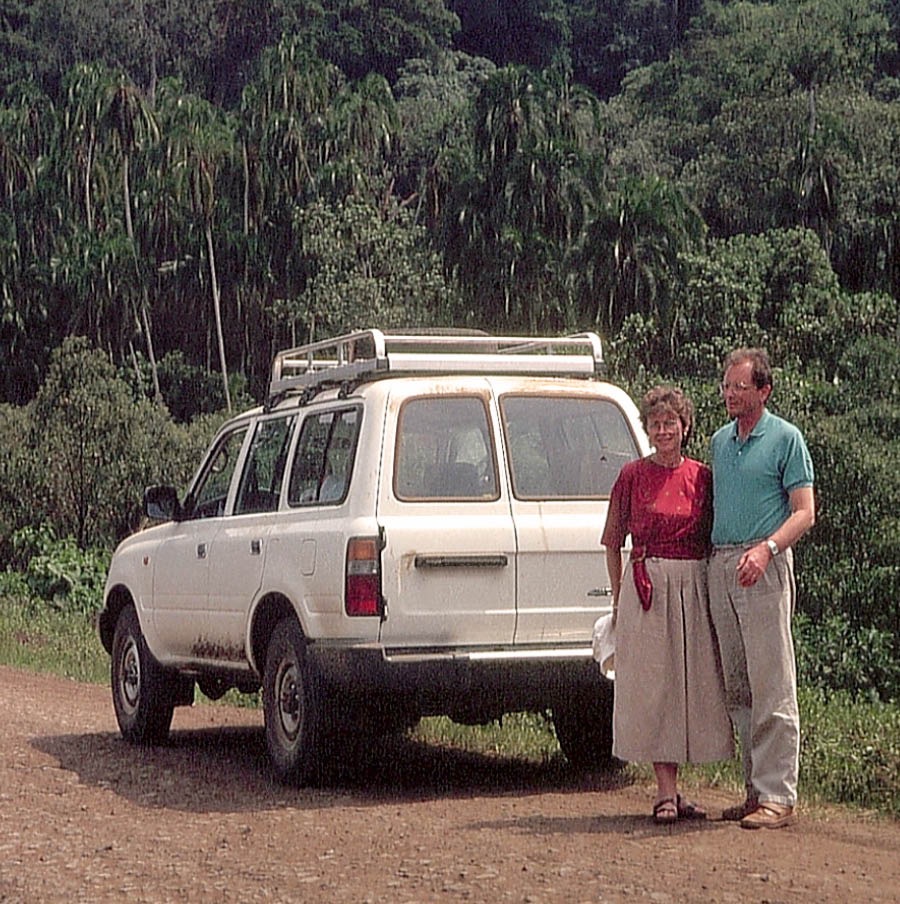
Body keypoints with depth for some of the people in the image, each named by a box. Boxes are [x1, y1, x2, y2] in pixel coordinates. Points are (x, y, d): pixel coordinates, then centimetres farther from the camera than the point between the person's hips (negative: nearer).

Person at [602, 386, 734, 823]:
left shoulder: (702, 477, 6)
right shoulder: (633, 476, 0)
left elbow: (713, 539, 14)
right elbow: (612, 540, 6)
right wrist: (618, 597, 2)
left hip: (694, 587, 3)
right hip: (647, 586, -3)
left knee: (693, 684, 4)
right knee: (653, 684, -4)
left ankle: (672, 790, 14)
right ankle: (666, 793, -1)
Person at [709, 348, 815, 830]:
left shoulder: (786, 438, -1)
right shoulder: (719, 441, 17)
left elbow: (805, 512, -6)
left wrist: (766, 548, -22)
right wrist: (710, 557, 8)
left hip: (763, 568, -6)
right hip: (719, 566, 7)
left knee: (771, 686, -8)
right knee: (738, 688, 7)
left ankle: (778, 796, -6)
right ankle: (755, 789, 13)